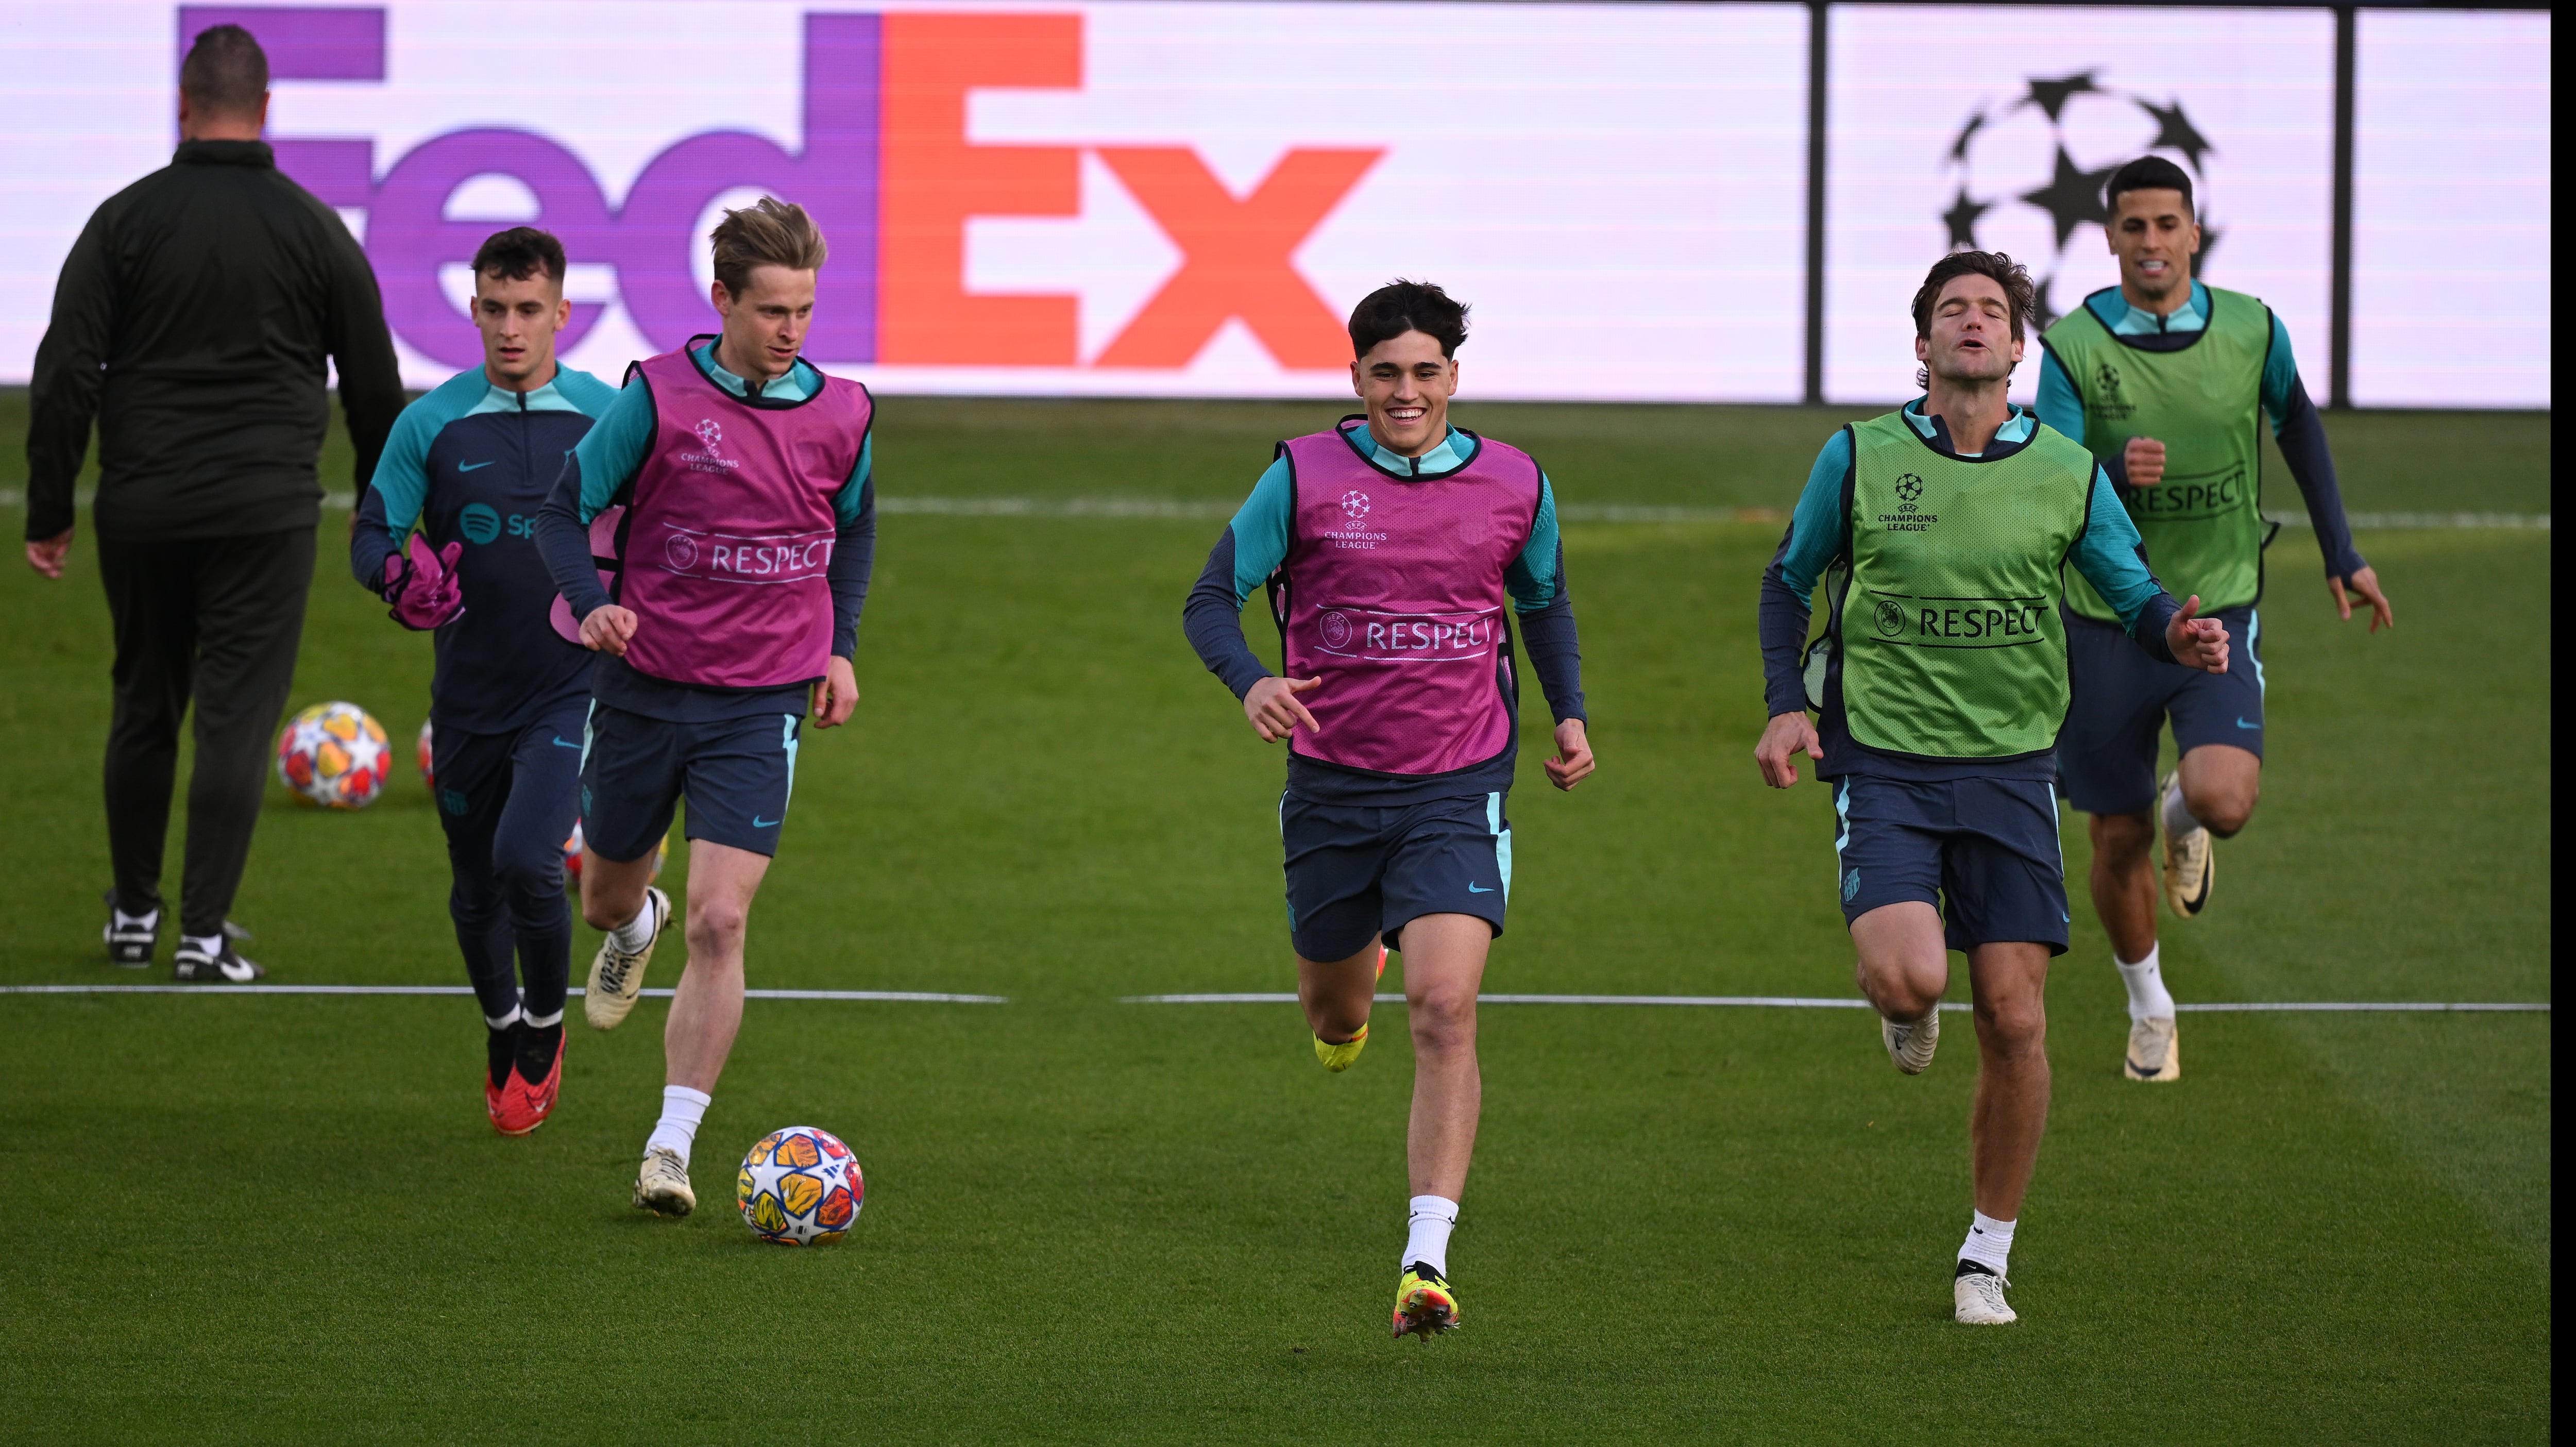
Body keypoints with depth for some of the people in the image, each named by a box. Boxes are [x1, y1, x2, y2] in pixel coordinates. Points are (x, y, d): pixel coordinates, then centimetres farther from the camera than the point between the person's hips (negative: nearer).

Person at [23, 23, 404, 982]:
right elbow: (374, 384, 7)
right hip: (264, 513, -1)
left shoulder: (126, 219, -1)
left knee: (143, 709, 16)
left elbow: (65, 374, -4)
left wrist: (49, 513, 1)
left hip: (141, 512, 1)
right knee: (236, 717, -1)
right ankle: (204, 933, -5)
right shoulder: (315, 230, 0)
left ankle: (134, 914, 25)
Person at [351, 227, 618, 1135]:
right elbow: (372, 534, 2)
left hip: (570, 688, -2)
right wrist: (398, 574, -20)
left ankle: (546, 1025, 7)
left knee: (526, 861, -20)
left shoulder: (609, 417, -2)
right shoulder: (432, 423, -1)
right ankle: (502, 1034, 40)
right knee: (475, 888, 12)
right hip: (469, 698, 2)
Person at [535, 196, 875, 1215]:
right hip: (644, 690, 0)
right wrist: (591, 604, -23)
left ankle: (672, 1147, -9)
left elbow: (855, 530, 18)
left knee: (719, 923, -13)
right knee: (605, 897, 17)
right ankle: (635, 926, 58)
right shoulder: (658, 397, -10)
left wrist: (839, 649, 9)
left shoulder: (841, 415, -1)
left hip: (760, 708, 0)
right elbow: (566, 512, -4)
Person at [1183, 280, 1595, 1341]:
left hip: (1457, 791, -1)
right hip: (1332, 786, 1)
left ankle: (1426, 1261, -20)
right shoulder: (1304, 477, -5)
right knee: (1335, 1005, 18)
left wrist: (1569, 714, 11)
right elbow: (1213, 598, -4)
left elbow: (1544, 601, 21)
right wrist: (1249, 683, -23)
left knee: (1445, 1012, -18)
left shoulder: (1514, 485, 2)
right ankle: (1347, 999, 59)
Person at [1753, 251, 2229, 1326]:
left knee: (2014, 1018, -3)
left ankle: (1988, 1255, 13)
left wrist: (2176, 634, -14)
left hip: (2010, 765, 2)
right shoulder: (1860, 458, 0)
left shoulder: (2067, 474, 2)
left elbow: (2132, 592, 10)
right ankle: (1904, 1013, 16)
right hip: (1885, 760, -2)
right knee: (1909, 975, -24)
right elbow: (1789, 580, 13)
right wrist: (1787, 702, -1)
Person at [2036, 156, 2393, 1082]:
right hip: (2106, 626, 0)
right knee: (2117, 845, 7)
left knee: (2225, 803, -23)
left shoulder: (2250, 331, -4)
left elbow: (2298, 424, 16)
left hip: (2220, 614, 0)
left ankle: (2185, 812, 17)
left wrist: (2341, 554, 17)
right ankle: (2149, 1009, 34)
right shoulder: (2074, 347, -11)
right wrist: (2115, 473, -41)